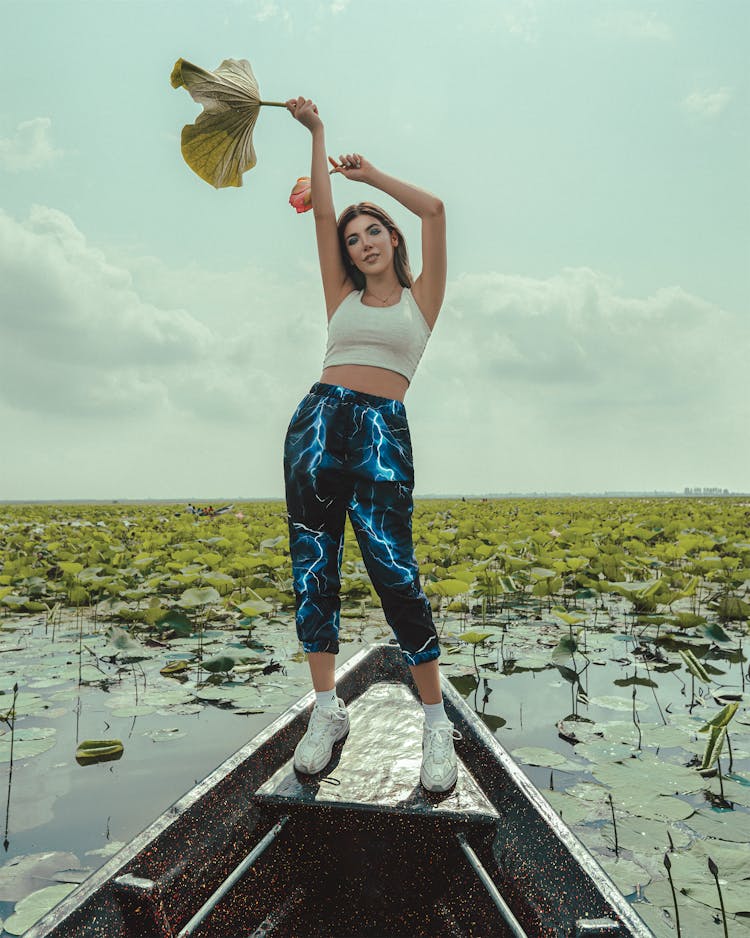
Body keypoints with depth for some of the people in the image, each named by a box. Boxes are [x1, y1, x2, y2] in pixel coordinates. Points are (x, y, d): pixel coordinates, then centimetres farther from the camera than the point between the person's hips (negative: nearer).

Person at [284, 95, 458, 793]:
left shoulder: (420, 298, 15)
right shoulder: (342, 299, 21)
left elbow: (434, 209, 8)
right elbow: (323, 214, 16)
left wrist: (370, 175, 19)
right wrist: (316, 135, 18)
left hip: (382, 429, -4)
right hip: (318, 419, 4)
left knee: (393, 568, -12)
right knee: (312, 564, 0)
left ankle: (436, 722, -1)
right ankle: (327, 709, 10)